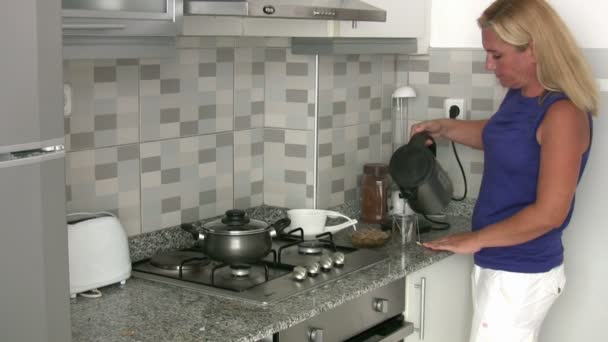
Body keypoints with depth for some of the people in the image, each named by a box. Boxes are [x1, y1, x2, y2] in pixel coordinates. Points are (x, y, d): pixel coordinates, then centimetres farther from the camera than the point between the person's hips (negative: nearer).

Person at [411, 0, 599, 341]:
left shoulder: (563, 113, -23)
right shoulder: (518, 95, 3)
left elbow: (549, 214, -24)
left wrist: (475, 239, -16)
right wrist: (443, 127, 13)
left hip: (521, 275, -8)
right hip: (500, 264, 8)